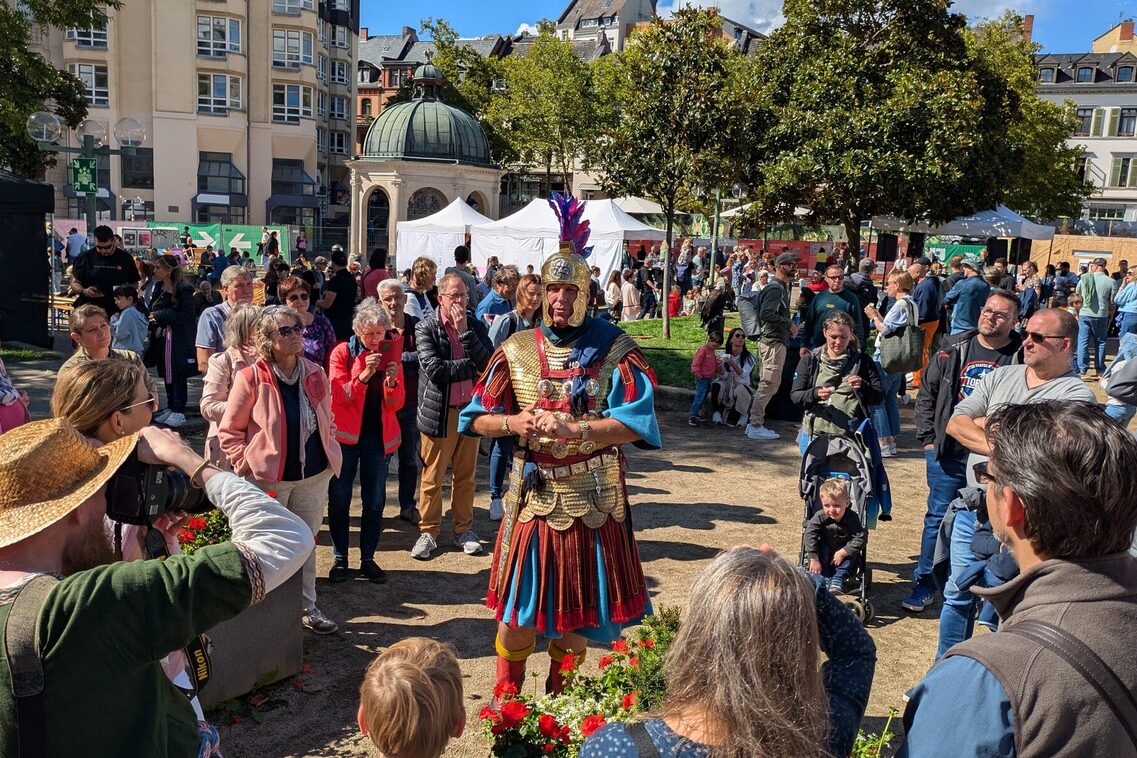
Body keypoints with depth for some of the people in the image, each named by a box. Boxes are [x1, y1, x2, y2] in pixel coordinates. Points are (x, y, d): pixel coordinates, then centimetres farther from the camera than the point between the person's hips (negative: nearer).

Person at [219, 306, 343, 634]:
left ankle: (307, 607, 30)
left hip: (314, 476, 4)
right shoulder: (251, 378, -14)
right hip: (269, 479, -4)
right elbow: (229, 430, -7)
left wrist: (329, 454, 8)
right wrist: (247, 466, -11)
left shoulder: (315, 373, 1)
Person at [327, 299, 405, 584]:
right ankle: (339, 558, 17)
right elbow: (337, 395, -13)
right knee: (339, 499, 4)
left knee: (375, 501, 5)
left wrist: (392, 382, -20)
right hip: (346, 435, -2)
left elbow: (396, 404, 0)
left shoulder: (391, 354, 3)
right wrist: (364, 375, -25)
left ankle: (368, 558, 16)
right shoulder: (342, 352, -4)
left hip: (379, 436, 2)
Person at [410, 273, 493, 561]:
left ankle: (463, 529, 25)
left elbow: (488, 362, -9)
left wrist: (464, 331, -14)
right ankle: (428, 532, 18)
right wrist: (472, 365, -10)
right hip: (439, 412, -3)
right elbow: (435, 369, -16)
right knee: (432, 477, 4)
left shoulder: (476, 326, 6)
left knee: (466, 476, 12)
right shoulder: (426, 329, -4)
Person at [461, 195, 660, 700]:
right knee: (520, 602, 8)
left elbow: (635, 423, -16)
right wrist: (512, 423, -18)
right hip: (533, 491, 1)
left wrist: (573, 428, -27)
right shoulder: (516, 350, 2)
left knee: (578, 603, 12)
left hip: (591, 496, -1)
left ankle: (559, 699, 34)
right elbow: (477, 419, 3)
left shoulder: (615, 350, -6)